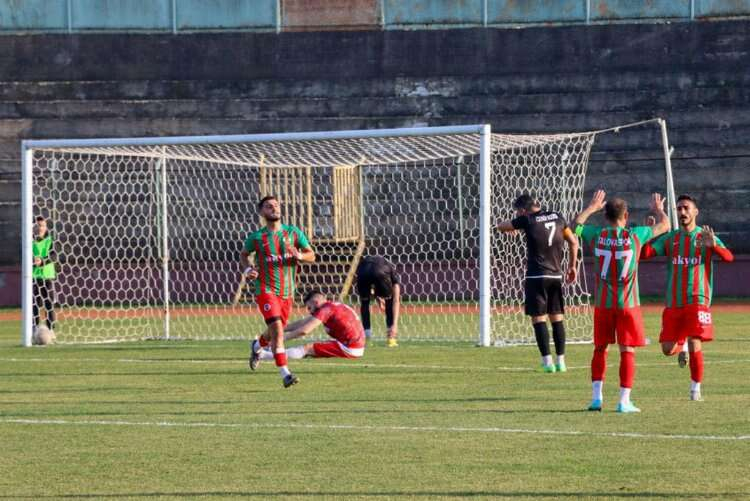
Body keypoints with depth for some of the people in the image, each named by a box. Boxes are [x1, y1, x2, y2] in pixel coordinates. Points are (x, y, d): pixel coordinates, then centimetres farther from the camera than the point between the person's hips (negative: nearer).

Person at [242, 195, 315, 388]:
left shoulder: (293, 233, 2)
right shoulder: (256, 237, -1)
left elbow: (311, 255, 5)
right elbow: (244, 254, 16)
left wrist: (300, 256, -17)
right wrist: (247, 269, -4)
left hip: (287, 292, 4)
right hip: (265, 290, -4)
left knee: (276, 330, 18)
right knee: (277, 328, -20)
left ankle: (257, 346, 53)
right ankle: (285, 374, -21)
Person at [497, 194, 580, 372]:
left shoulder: (527, 220, -7)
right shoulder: (557, 217, 7)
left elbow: (501, 226, 5)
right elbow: (573, 242, 13)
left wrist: (518, 219, 23)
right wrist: (572, 266, 23)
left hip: (536, 276, -5)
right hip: (556, 275, 5)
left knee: (538, 318, -1)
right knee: (557, 318, 10)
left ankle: (547, 362, -8)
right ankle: (561, 361, 9)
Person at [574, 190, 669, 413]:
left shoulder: (596, 235, -2)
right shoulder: (635, 235, -7)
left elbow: (575, 225, 19)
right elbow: (664, 225, 8)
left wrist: (591, 208, 33)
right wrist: (658, 209, 28)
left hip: (602, 303, 2)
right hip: (628, 303, -2)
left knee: (600, 348, 14)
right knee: (627, 351, 2)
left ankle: (596, 396, 9)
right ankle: (624, 400, -2)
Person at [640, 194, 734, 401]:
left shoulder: (705, 236, 2)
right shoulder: (670, 238, 9)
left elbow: (728, 257, -13)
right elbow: (644, 254, 0)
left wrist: (713, 246, -33)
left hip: (697, 300, -3)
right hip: (673, 302, 3)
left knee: (695, 345, -14)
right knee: (668, 350, 2)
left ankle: (696, 388, 1)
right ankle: (682, 347, 38)